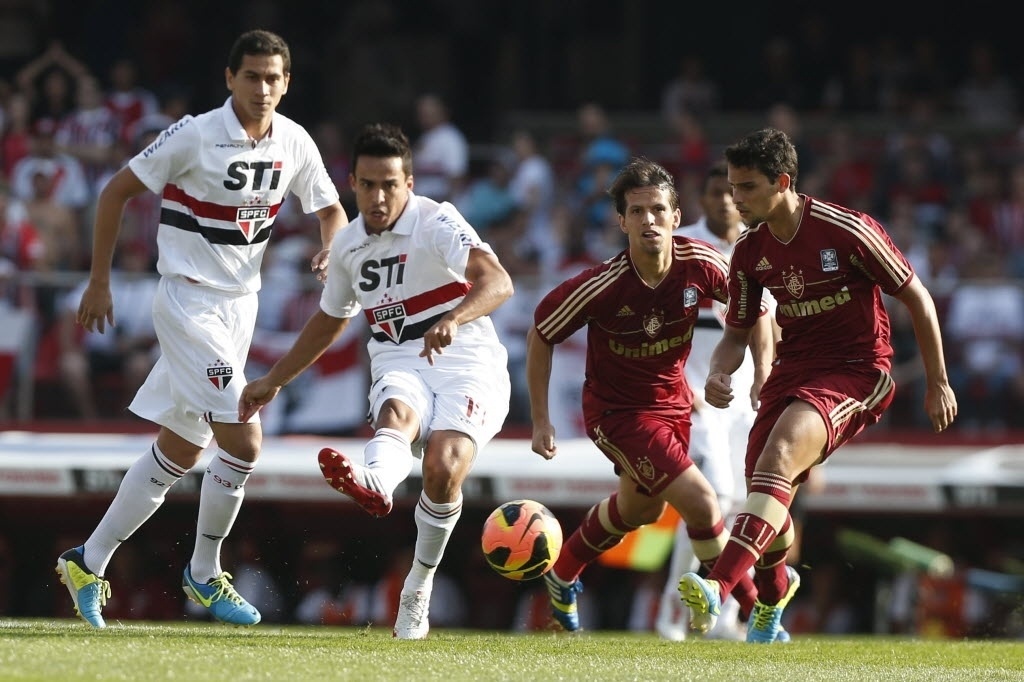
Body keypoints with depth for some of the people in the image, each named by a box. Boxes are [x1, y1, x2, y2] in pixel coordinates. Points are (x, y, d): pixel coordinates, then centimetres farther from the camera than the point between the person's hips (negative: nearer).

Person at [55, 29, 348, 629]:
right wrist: (99, 281, -6)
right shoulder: (195, 135, -15)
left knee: (181, 450, 12)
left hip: (240, 305, 7)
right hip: (189, 302, -7)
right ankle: (204, 574, 3)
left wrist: (333, 248, -11)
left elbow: (331, 209, 13)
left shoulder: (295, 143, 0)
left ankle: (90, 562, 23)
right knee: (244, 439, -15)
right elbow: (116, 192, -7)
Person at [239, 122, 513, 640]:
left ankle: (417, 591, -12)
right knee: (398, 411, -35)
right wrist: (273, 381, 37)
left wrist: (455, 319, -45)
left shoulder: (437, 222, -7)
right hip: (399, 367, 4)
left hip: (466, 367, -4)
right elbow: (330, 320, 33)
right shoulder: (348, 245, 13)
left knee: (443, 468, -30)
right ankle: (374, 484, -73)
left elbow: (497, 281, -25)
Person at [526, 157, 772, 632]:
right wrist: (540, 421, -11)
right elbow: (540, 334, -13)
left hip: (673, 401, 6)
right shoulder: (602, 286, -29)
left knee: (641, 508, 28)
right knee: (699, 501, -19)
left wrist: (764, 372, -10)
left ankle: (562, 575, 54)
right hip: (616, 410, -6)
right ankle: (751, 612, -3)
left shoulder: (700, 264, -20)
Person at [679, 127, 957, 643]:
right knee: (764, 496, 2)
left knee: (780, 453, -31)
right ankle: (773, 593, 38)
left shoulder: (848, 232, -16)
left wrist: (938, 383, -2)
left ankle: (718, 590, -45)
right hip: (793, 367, 6)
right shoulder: (749, 252, 1)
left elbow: (917, 299, -6)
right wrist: (718, 374, -10)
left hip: (857, 371, -6)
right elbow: (738, 332, 13)